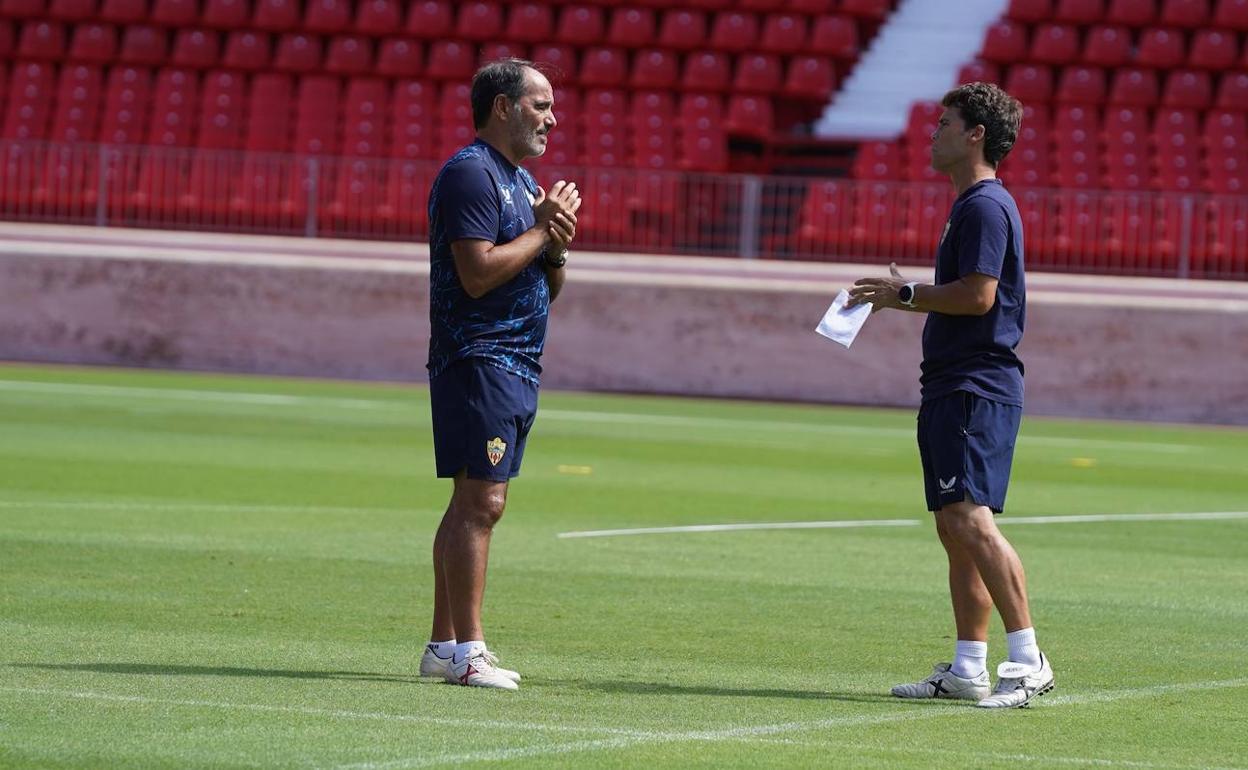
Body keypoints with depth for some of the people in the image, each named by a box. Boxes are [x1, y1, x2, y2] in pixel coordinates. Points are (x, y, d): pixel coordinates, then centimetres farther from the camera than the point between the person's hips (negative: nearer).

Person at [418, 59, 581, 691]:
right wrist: (543, 229, -12)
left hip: (516, 365, 10)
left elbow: (547, 289, 23)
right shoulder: (471, 174, -11)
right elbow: (479, 273, -21)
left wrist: (556, 246, 3)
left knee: (472, 503, 10)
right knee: (481, 501, -14)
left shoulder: (522, 182, 21)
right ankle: (466, 651, -16)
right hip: (478, 358, -10)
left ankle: (443, 646, 13)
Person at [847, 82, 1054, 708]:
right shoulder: (971, 205, 20)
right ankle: (967, 669, 13)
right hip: (953, 390, 11)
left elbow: (978, 294, -21)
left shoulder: (986, 206, -12)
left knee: (971, 518, -18)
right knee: (953, 528, 10)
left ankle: (1029, 661, -21)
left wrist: (906, 294, -11)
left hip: (977, 391, -11)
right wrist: (903, 298, 22)